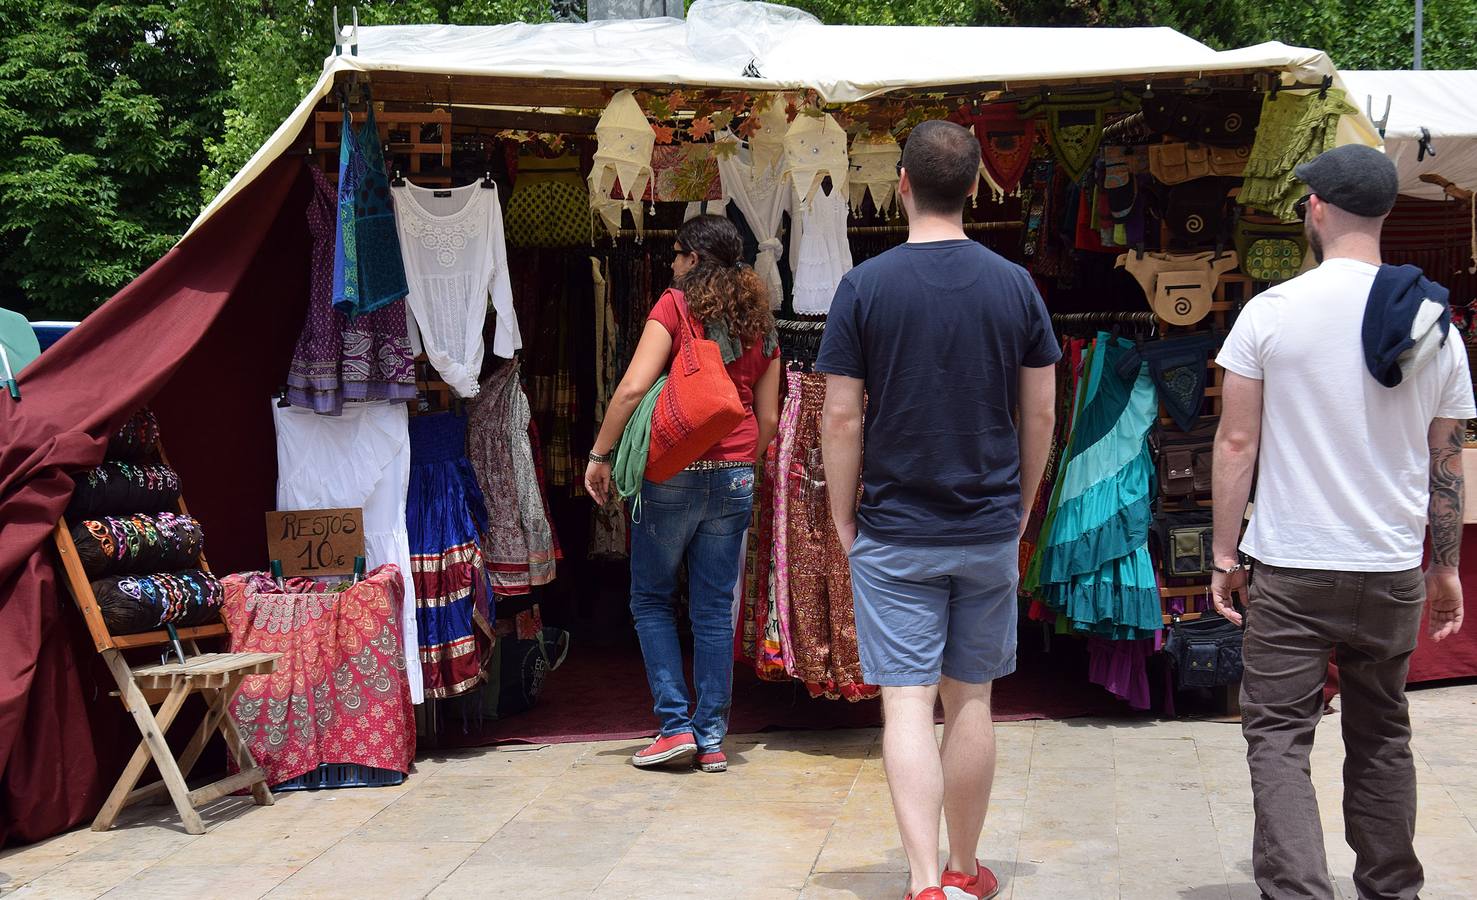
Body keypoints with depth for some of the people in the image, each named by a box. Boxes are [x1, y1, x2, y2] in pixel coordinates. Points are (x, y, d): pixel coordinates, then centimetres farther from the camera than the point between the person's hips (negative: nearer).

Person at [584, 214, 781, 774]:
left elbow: (633, 387, -14)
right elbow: (768, 418, 12)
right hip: (735, 476, 5)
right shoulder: (760, 322, 11)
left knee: (651, 598, 9)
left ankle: (675, 724, 3)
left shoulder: (676, 305, -5)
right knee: (715, 608, 8)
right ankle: (712, 737, 10)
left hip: (673, 472, -4)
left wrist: (600, 455, -6)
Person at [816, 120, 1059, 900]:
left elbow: (840, 417, -8)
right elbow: (1040, 413, 4)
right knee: (970, 701, 13)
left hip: (894, 534, -2)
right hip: (989, 530, 3)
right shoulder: (1014, 286, 0)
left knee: (906, 704, -2)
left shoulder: (866, 286, -7)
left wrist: (843, 517, 3)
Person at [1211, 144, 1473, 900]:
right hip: (1394, 574, 4)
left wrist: (1224, 554, 0)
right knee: (1381, 737, 17)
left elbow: (1237, 442, -7)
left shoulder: (1273, 311, -8)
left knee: (1278, 736, 1)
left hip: (1291, 571, -4)